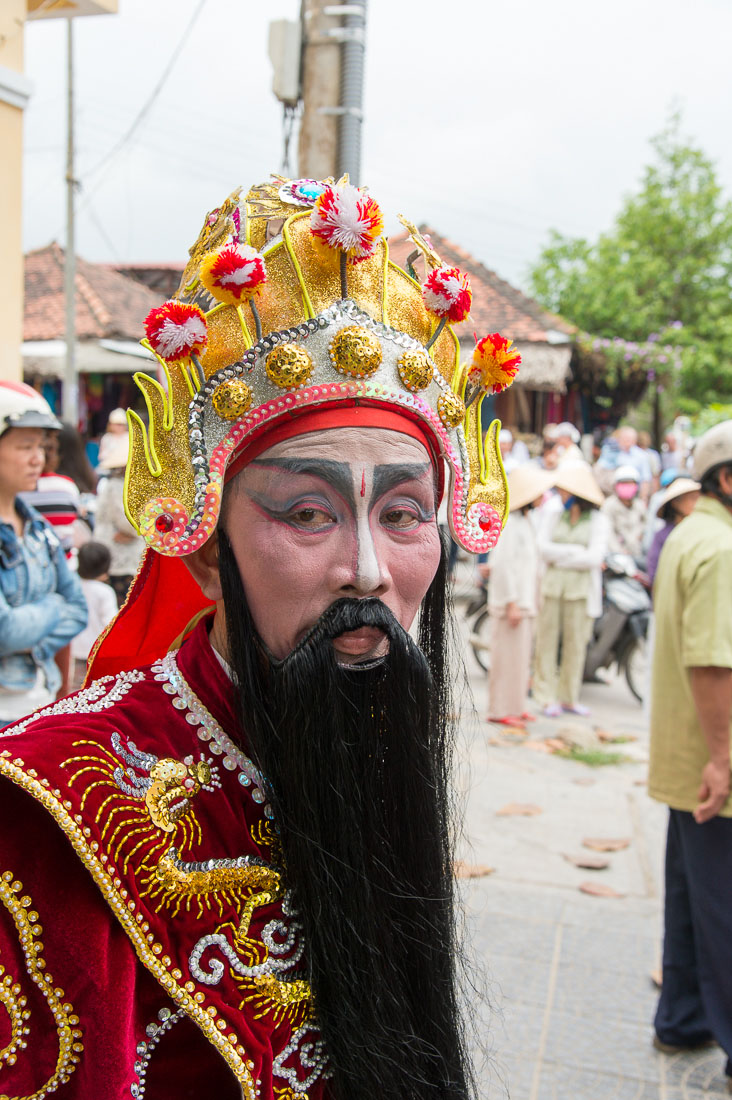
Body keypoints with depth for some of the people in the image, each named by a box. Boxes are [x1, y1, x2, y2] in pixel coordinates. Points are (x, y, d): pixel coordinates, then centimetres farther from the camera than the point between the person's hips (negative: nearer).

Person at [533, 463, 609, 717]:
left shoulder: (598, 520, 2)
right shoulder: (551, 511, 8)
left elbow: (595, 557, -10)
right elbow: (543, 548, -4)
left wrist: (559, 558, -9)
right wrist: (578, 552, -9)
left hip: (581, 588, -1)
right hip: (551, 583, 1)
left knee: (576, 643, 3)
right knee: (547, 640, 0)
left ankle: (569, 698, 16)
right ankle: (546, 697, 8)